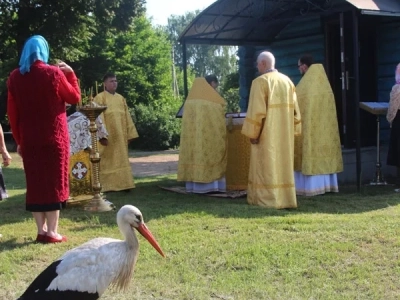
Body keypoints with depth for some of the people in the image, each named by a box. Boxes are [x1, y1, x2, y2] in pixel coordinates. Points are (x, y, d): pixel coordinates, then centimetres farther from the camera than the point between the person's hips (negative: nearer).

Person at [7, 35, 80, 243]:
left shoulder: (15, 77, 2)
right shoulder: (54, 73, -8)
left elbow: (12, 113, 5)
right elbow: (74, 98, 3)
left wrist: (18, 140, 12)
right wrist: (70, 74, 12)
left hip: (28, 139, 3)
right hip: (54, 138, -3)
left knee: (34, 183, 9)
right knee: (53, 182, 2)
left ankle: (41, 230, 12)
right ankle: (52, 232, 3)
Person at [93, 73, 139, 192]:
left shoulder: (121, 98, 14)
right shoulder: (100, 98, -4)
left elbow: (127, 117, 15)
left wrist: (130, 133, 8)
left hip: (120, 135, 6)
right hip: (108, 136, -6)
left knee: (121, 160, 7)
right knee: (108, 160, -1)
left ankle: (122, 184, 12)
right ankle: (107, 186, 3)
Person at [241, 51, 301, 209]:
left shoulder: (260, 81, -11)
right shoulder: (287, 81, 9)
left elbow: (256, 110, -17)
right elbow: (294, 108, 10)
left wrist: (252, 133, -11)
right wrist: (292, 130, 14)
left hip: (267, 132, -6)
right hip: (284, 132, 6)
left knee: (267, 165, 0)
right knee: (283, 164, 11)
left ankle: (269, 199, 2)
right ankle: (286, 198, 13)